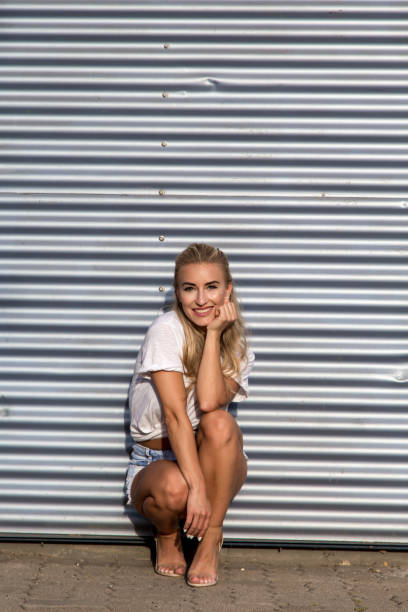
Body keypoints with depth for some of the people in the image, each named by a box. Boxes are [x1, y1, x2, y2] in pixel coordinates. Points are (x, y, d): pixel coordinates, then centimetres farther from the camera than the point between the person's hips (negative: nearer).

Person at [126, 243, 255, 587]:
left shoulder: (237, 348, -1)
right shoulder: (167, 331, -13)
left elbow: (209, 402, -25)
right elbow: (174, 414, -24)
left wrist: (214, 333, -18)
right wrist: (196, 488, -33)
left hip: (214, 467, 3)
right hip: (156, 463, -3)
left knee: (220, 423, -31)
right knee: (173, 488, -38)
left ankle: (211, 539, -18)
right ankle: (168, 536, -1)